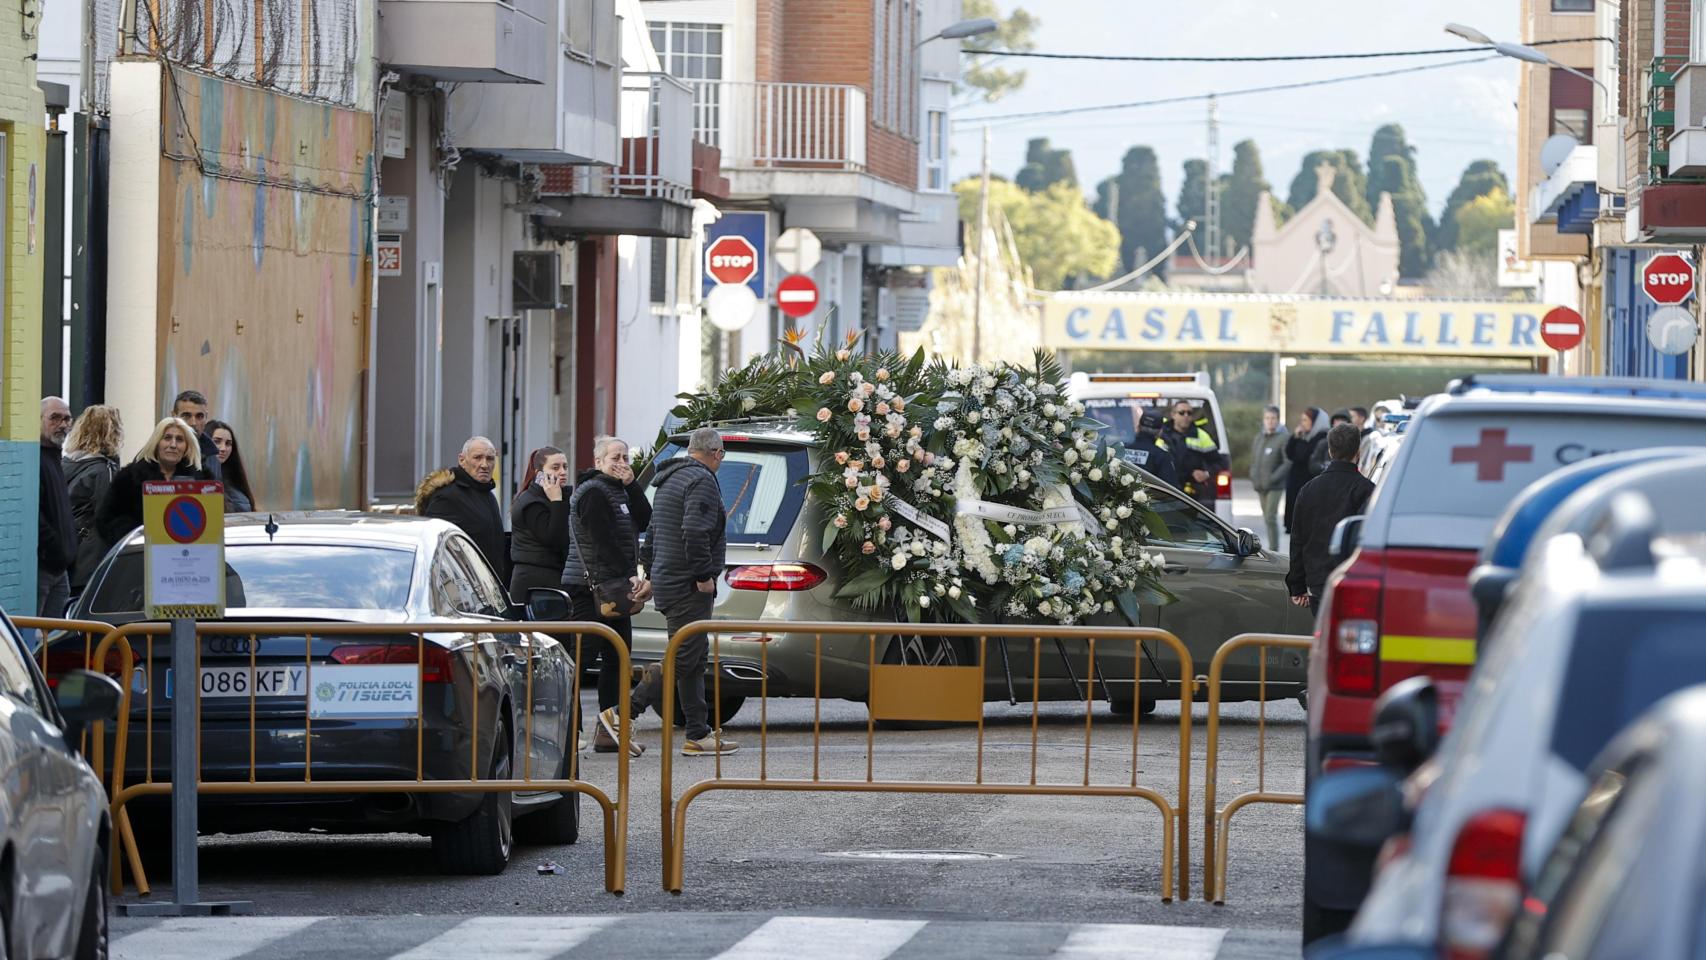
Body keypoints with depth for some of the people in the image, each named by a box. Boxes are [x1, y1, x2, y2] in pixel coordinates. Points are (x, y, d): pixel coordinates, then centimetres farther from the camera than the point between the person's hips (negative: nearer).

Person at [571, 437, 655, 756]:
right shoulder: (593, 492, -10)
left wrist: (631, 485, -2)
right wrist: (628, 576, -21)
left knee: (617, 657, 8)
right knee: (583, 656, -11)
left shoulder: (620, 491, 19)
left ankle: (608, 730, 10)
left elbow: (644, 522, 6)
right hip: (590, 586, -10)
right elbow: (603, 541, -18)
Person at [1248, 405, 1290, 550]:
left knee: (1271, 518, -15)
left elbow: (1288, 462, -13)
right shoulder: (1259, 438, 15)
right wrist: (1253, 478, 4)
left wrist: (1272, 478, -18)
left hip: (1275, 486, -7)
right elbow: (1253, 460, 21)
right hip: (1260, 486, 7)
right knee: (1267, 518, 10)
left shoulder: (1284, 438, -7)